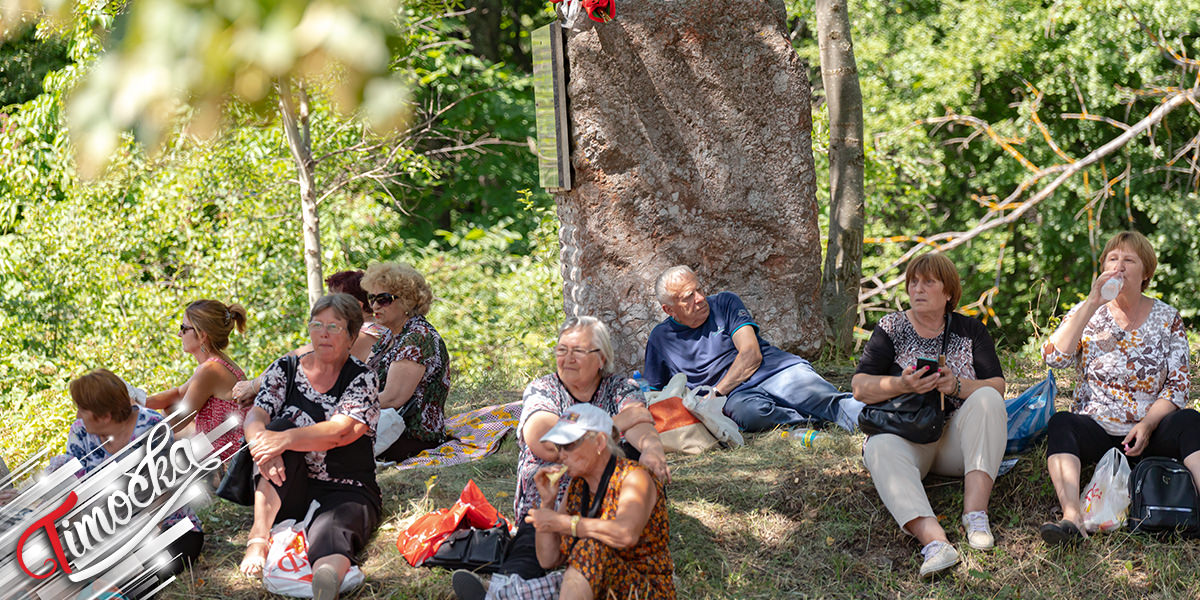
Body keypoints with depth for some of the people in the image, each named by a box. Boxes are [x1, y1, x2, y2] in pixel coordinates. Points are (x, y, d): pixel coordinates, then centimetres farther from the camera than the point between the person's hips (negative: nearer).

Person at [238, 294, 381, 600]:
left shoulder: (362, 379, 0)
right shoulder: (285, 369, 10)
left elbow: (340, 431, -17)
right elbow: (255, 417, -4)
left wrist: (286, 440, -33)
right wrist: (262, 443, -28)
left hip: (345, 491, -3)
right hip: (288, 492, 3)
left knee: (330, 537, -37)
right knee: (282, 424, -24)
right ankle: (258, 538, -33)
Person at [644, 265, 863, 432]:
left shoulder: (725, 303, 12)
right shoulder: (661, 338, 16)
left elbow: (751, 354, 0)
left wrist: (715, 393, -10)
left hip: (779, 371, 1)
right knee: (746, 410, -40)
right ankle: (815, 419, -34)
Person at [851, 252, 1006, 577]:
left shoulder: (970, 330, 10)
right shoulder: (891, 328, 7)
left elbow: (997, 387, -1)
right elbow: (860, 387, -4)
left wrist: (958, 387, -22)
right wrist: (902, 385, -24)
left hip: (956, 437, 1)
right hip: (905, 434, -1)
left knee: (987, 399, -27)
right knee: (880, 449, -34)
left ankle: (975, 512, -36)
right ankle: (933, 539, -56)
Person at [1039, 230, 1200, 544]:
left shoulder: (1167, 318, 6)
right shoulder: (1087, 313, 6)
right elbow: (1054, 357, -12)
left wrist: (1147, 424, -16)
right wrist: (1092, 303, -15)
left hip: (1150, 432, 0)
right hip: (1096, 432, 0)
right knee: (1061, 423, -31)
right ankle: (1072, 517, -51)